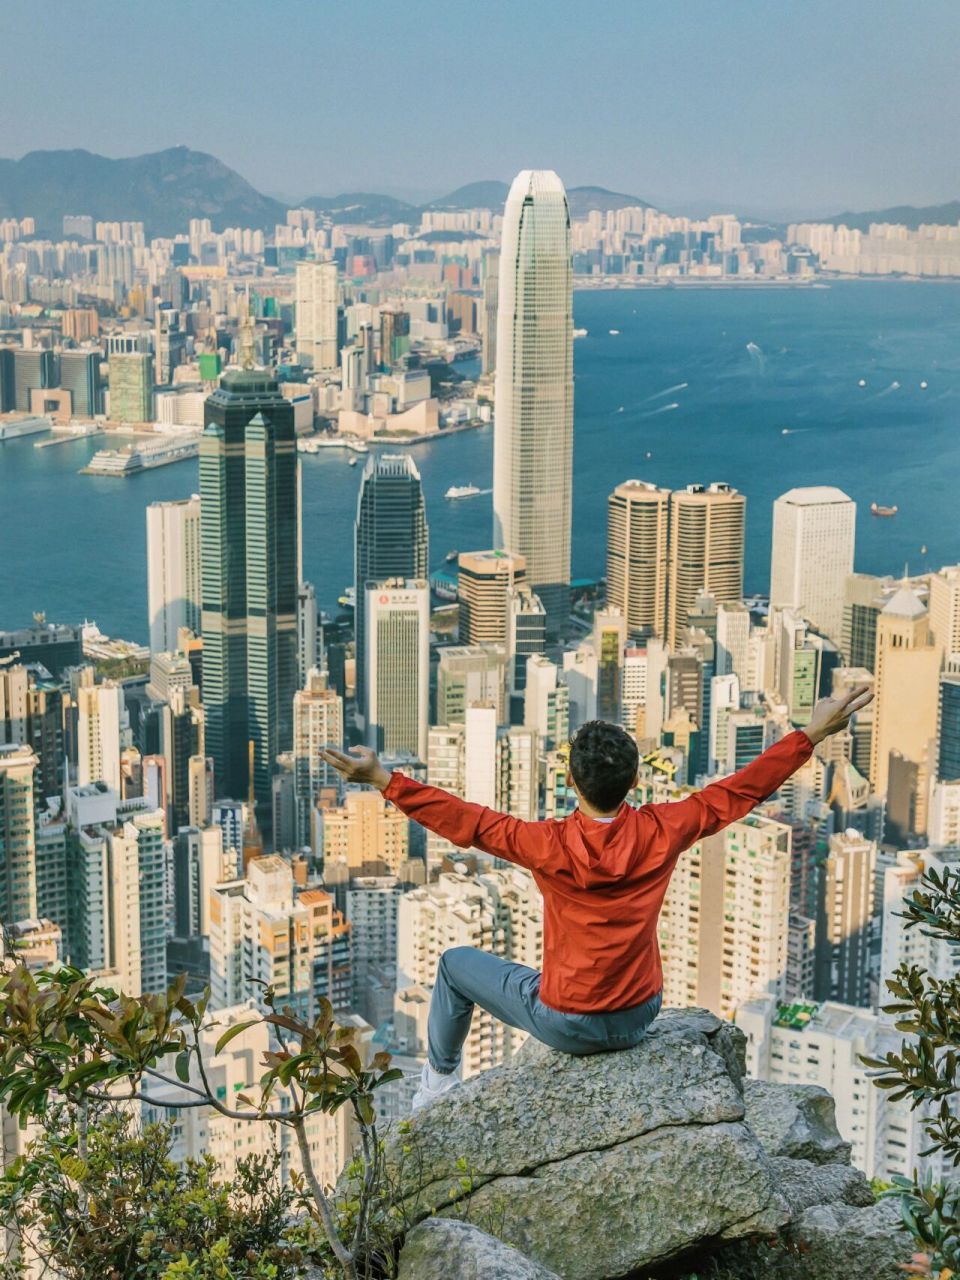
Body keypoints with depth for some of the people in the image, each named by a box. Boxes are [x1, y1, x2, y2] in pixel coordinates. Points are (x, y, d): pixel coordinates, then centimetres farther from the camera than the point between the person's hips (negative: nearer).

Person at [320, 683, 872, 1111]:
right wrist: (814, 734, -1)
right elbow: (741, 791, -8)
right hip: (638, 1019, 4)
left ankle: (440, 1080, 39)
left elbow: (464, 821, -19)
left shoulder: (551, 846, -24)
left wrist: (384, 780, -14)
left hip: (564, 1024, -3)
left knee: (457, 963, 21)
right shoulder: (661, 834, -16)